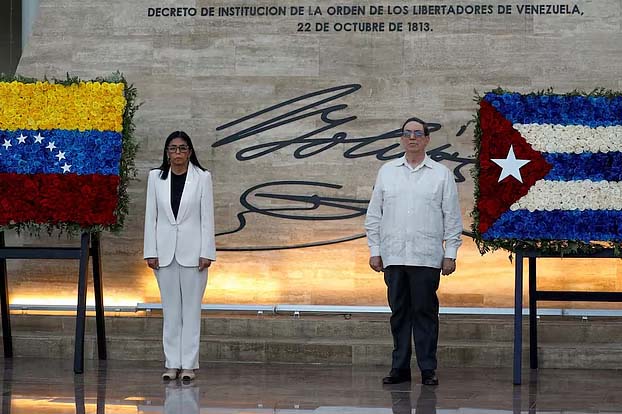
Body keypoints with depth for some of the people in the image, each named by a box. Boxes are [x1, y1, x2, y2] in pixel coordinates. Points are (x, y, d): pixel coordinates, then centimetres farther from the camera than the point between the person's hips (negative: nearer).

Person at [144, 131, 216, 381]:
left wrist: (206, 253, -8)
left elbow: (207, 217, -3)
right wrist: (150, 252, -1)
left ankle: (189, 364, 6)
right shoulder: (156, 177, 4)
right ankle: (172, 363, 11)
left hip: (192, 250, -2)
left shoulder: (202, 177, -2)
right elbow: (151, 216, 5)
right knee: (170, 309, 6)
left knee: (191, 308, 2)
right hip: (165, 251, 2)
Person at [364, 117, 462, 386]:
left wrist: (451, 253, -1)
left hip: (426, 258, -2)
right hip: (393, 256, 2)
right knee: (399, 312, 5)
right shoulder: (387, 172, 12)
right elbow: (374, 215, 12)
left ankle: (428, 369, 3)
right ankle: (400, 367, 11)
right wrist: (374, 250, 6)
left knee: (425, 312, -2)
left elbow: (452, 217, 5)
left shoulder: (441, 174, 6)